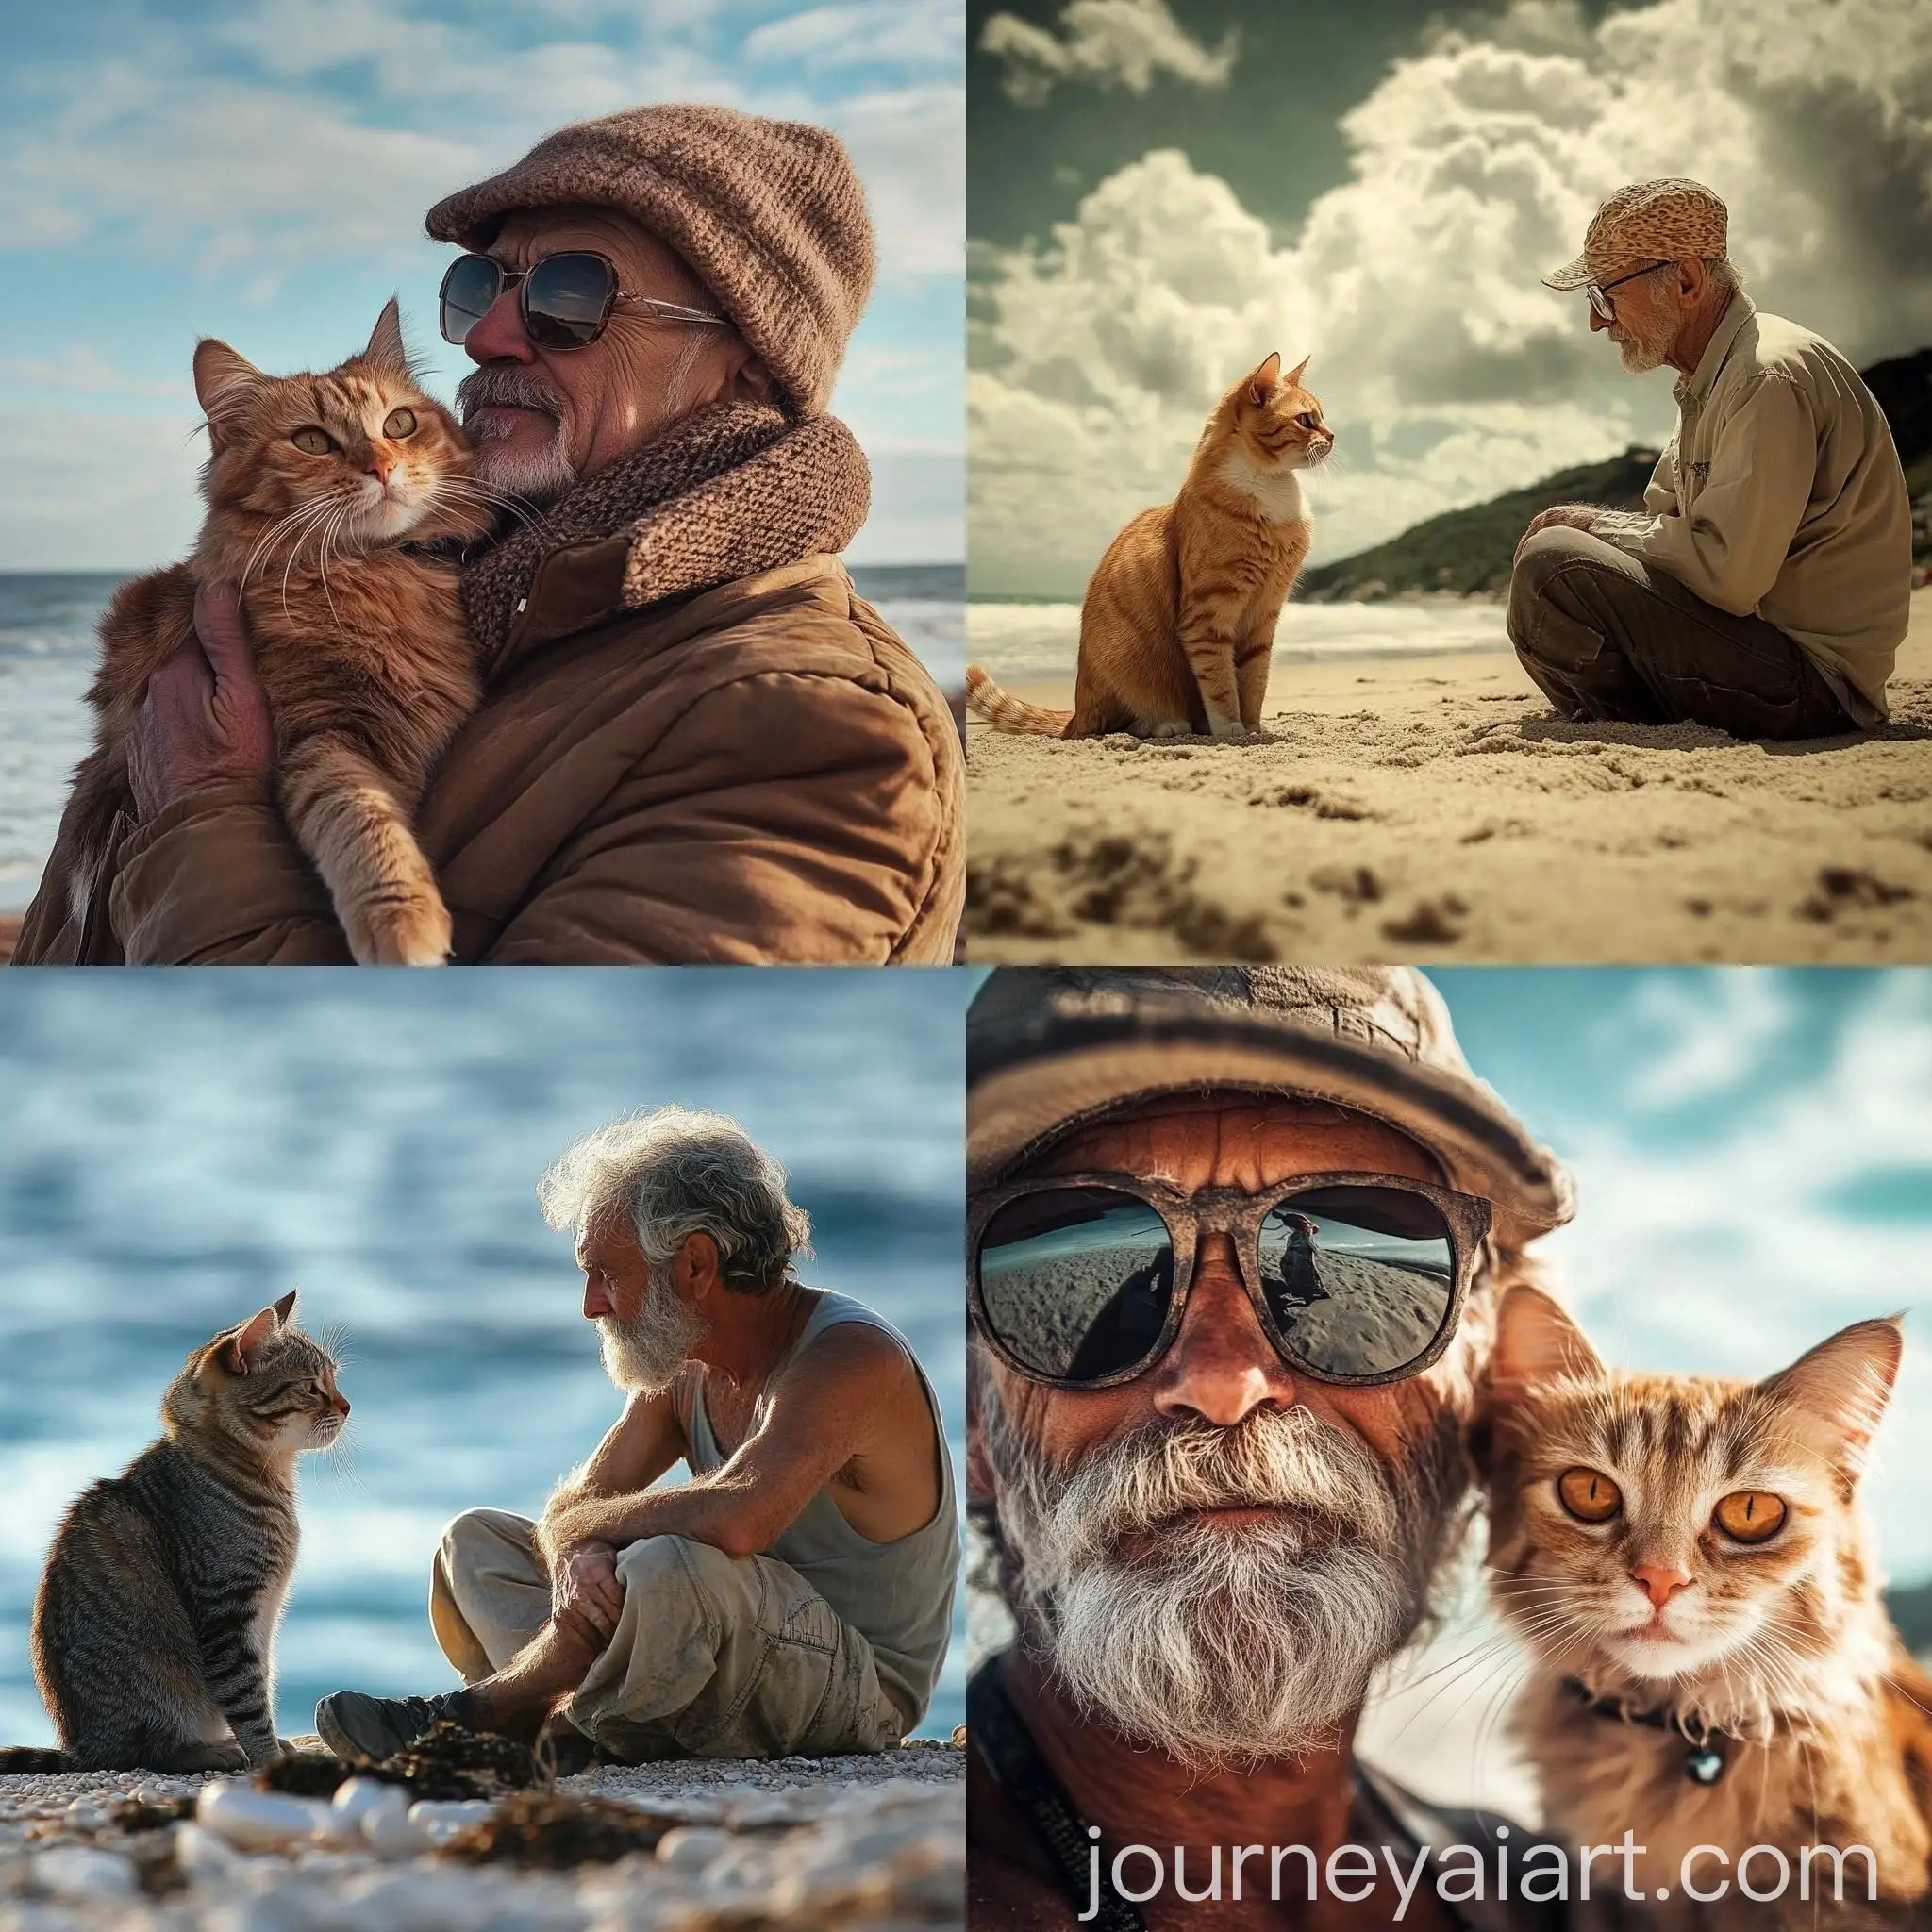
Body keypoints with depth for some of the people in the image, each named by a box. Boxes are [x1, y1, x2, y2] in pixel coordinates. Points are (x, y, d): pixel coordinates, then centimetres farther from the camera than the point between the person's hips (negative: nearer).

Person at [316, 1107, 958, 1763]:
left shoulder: (854, 1359, -23)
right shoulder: (683, 1367, 6)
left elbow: (733, 1519, -38)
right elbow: (581, 1501, 3)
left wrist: (581, 1525, -21)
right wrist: (574, 1554, -23)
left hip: (862, 1691, -9)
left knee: (668, 1568, -38)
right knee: (478, 1539, 6)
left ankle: (477, 1713, -15)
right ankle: (574, 1728, -21)